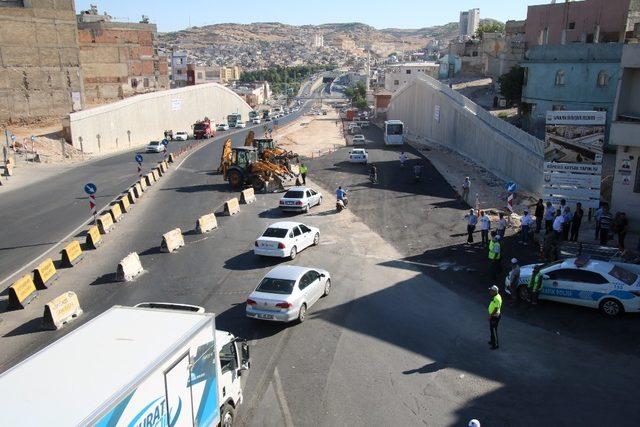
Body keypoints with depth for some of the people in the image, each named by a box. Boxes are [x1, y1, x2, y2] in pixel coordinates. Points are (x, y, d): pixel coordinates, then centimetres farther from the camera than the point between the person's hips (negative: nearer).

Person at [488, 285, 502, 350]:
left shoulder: (496, 298, -28)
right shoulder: (496, 296, 4)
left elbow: (496, 309, -26)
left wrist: (490, 316, -20)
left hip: (494, 316, -10)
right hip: (494, 315, 10)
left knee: (493, 330, 0)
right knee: (492, 329, 23)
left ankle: (496, 344, 11)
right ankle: (493, 341, 39)